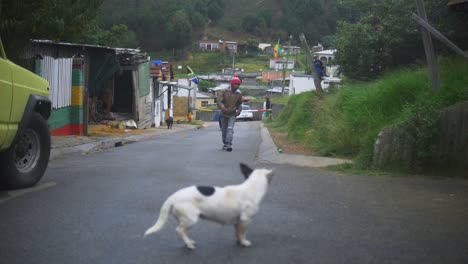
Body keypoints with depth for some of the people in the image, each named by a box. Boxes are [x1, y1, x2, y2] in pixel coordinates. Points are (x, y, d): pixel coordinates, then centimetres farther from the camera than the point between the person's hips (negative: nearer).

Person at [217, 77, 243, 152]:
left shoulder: (238, 94, 2)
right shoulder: (224, 92, -6)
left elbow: (239, 104, 16)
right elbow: (218, 100, -16)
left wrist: (239, 110, -5)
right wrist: (222, 107, -35)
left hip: (232, 115, 0)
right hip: (224, 114, 0)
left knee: (230, 129, -16)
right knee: (224, 129, 10)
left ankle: (228, 145, -25)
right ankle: (225, 144, 27)